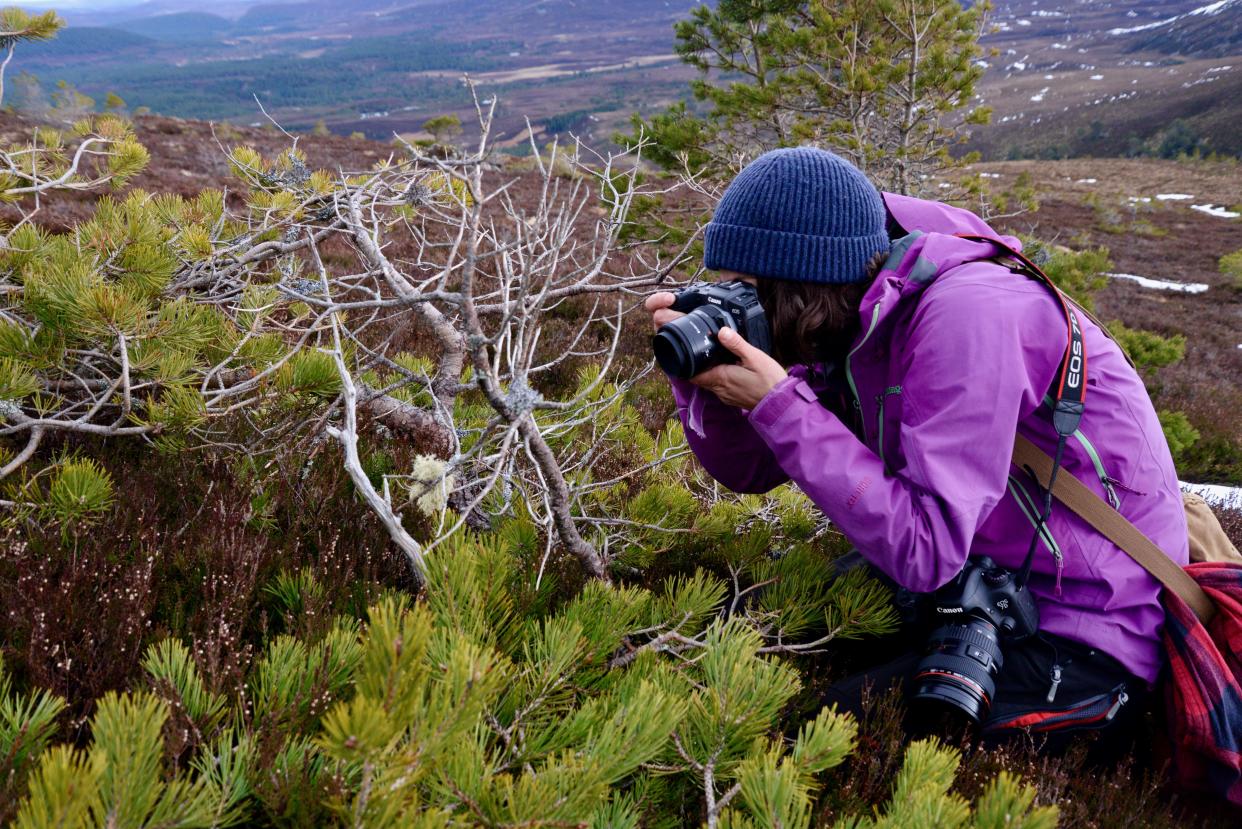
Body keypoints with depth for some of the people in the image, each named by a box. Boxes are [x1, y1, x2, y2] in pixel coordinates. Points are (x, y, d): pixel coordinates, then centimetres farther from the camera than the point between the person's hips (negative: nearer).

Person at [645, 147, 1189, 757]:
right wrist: (698, 371, -13)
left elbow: (925, 550, -31)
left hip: (1086, 637, -8)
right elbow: (750, 470, 6)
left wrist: (776, 404, -30)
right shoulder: (851, 324, 0)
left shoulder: (965, 316, -26)